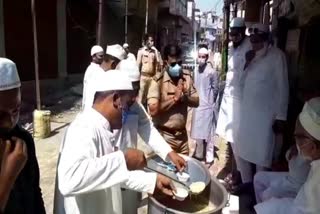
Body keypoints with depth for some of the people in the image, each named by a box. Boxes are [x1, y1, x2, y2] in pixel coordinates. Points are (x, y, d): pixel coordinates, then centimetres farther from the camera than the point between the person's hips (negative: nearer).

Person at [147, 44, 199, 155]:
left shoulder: (187, 77, 2)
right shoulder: (158, 81, -15)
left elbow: (196, 102, 5)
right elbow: (153, 110, -22)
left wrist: (185, 97, -15)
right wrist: (174, 98, -23)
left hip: (182, 134, 5)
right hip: (165, 135, -5)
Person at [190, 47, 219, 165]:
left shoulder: (212, 72, -10)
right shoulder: (197, 71, 9)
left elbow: (215, 89, -6)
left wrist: (210, 101, 0)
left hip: (207, 106, -6)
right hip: (197, 106, 6)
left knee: (208, 133, 2)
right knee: (197, 132, 15)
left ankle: (209, 156, 15)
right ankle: (199, 154, 30)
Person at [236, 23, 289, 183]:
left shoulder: (276, 55, -8)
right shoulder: (252, 56, 10)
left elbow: (282, 87, -9)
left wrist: (280, 117, -11)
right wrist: (247, 63, -4)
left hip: (265, 115, -6)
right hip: (246, 113, 6)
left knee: (261, 155, 4)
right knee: (242, 152, 15)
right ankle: (246, 183, 33)